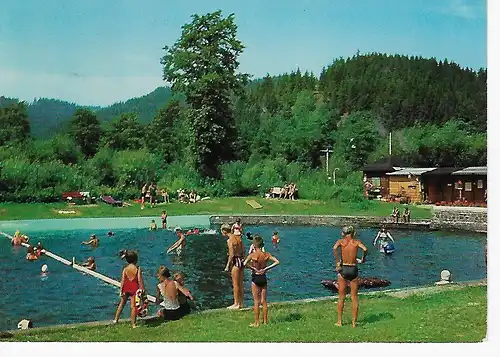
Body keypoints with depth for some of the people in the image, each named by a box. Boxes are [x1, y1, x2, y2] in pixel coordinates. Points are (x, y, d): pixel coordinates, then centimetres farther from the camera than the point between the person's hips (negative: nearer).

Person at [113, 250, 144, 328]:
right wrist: (142, 290, -5)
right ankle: (133, 324, 4)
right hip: (134, 289, -3)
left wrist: (121, 291, 3)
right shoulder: (137, 269, -11)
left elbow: (122, 281, -3)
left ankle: (115, 319, 28)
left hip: (126, 288, 3)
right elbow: (140, 281, -12)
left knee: (121, 304, 20)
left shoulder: (125, 269, -3)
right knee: (133, 306, 1)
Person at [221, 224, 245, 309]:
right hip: (241, 260, 9)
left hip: (235, 261, -9)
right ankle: (241, 303, 22)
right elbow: (243, 249, 14)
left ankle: (236, 304, 5)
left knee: (235, 284, 0)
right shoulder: (238, 237, 9)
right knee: (240, 283, 15)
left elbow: (231, 255, -18)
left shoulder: (230, 240, -16)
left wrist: (228, 266, -12)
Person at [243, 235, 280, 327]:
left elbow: (244, 264, -25)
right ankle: (265, 321, 18)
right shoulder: (266, 255, -2)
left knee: (256, 302, 4)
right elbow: (277, 262, -4)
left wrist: (253, 268, -11)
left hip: (255, 278, -3)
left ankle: (256, 322, 8)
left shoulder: (253, 255, -13)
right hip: (263, 278, 4)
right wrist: (266, 268, -4)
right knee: (264, 301, 12)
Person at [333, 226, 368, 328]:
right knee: (354, 297, 9)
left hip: (343, 269, 0)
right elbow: (365, 249, -16)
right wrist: (363, 259, 2)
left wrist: (337, 262, -14)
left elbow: (334, 248, -20)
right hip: (353, 270, 0)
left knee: (341, 297, 10)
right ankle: (354, 322, 11)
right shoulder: (357, 242, 1)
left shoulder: (341, 241, 0)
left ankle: (339, 321, 14)